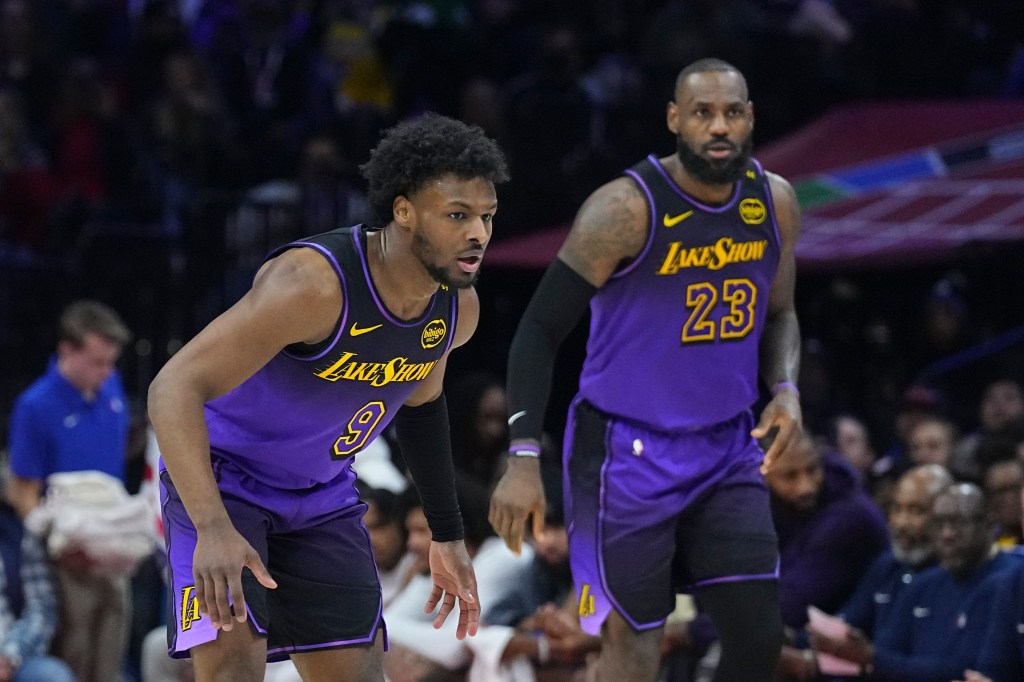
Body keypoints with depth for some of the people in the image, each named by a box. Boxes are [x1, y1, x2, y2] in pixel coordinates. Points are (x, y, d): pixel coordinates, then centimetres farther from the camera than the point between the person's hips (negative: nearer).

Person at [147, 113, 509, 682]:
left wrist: (448, 535, 19)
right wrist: (212, 528, -48)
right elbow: (176, 387, -37)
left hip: (324, 493, 7)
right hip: (222, 479, -7)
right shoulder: (314, 283, -33)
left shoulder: (458, 309, -9)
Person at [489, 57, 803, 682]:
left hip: (726, 448, 5)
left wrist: (786, 389, -4)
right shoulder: (626, 209, -18)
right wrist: (524, 458, -21)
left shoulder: (775, 203, 0)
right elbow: (541, 330, -13)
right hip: (627, 450, -5)